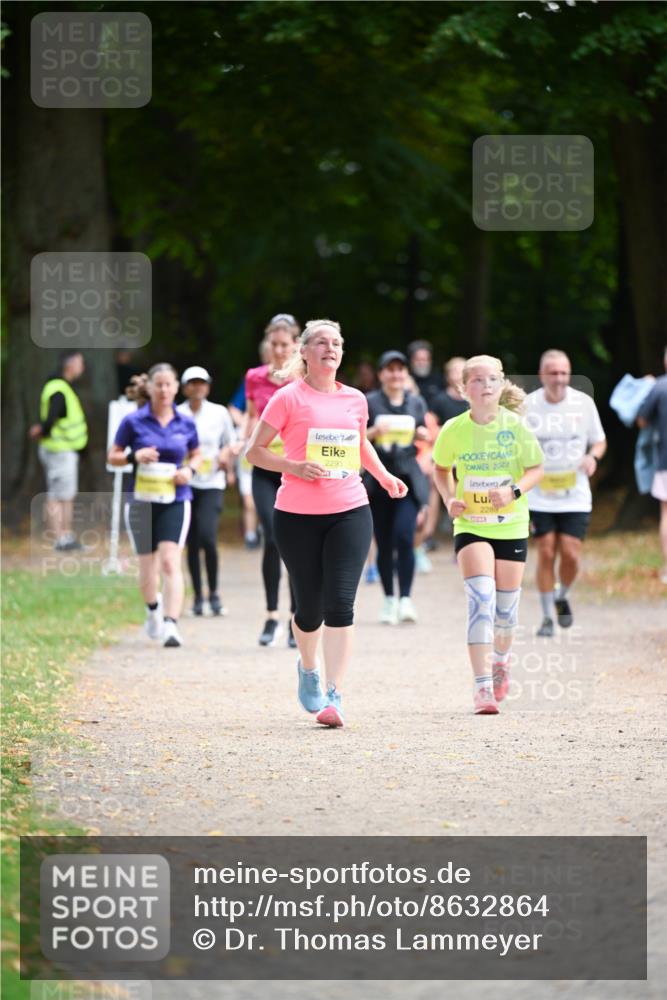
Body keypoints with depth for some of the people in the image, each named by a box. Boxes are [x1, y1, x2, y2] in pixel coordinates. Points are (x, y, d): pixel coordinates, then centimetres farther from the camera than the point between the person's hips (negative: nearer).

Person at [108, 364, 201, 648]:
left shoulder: (185, 424, 2)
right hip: (141, 501, 0)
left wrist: (190, 470, -5)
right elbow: (113, 456, 4)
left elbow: (196, 454, 17)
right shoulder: (133, 422, -3)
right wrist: (134, 456, -16)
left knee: (170, 562, -16)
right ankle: (153, 609, 41)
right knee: (148, 565, 11)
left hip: (175, 501, 0)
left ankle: (171, 625, -22)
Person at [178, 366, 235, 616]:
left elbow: (231, 442, 15)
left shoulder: (219, 413, 5)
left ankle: (213, 593, -2)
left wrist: (226, 453, -6)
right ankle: (198, 596, 14)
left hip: (212, 484, -1)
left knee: (207, 537, -17)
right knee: (192, 543, 3)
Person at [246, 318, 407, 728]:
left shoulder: (355, 399, 10)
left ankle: (334, 697, -13)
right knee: (310, 606, 6)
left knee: (340, 604, -11)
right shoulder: (289, 399, -3)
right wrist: (295, 467, -16)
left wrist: (384, 476, 17)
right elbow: (255, 450, -1)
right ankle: (308, 668, 38)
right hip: (297, 514, -2)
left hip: (350, 512, 2)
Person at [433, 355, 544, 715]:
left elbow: (536, 468, -1)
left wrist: (514, 490, -19)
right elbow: (441, 469, 10)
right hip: (470, 526, -1)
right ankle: (482, 687, -22)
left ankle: (500, 659, 45)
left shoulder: (515, 426, -9)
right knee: (481, 600, -19)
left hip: (511, 526, 1)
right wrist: (449, 499, -7)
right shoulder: (453, 430, -7)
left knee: (505, 606, 12)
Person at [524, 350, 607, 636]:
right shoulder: (527, 406, -3)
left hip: (576, 495, 1)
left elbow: (599, 441, 10)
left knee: (571, 555, -6)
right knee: (546, 554, -4)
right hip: (540, 496, -1)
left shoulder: (584, 403, 0)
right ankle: (548, 616, 9)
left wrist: (593, 456, -11)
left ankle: (562, 597, 25)